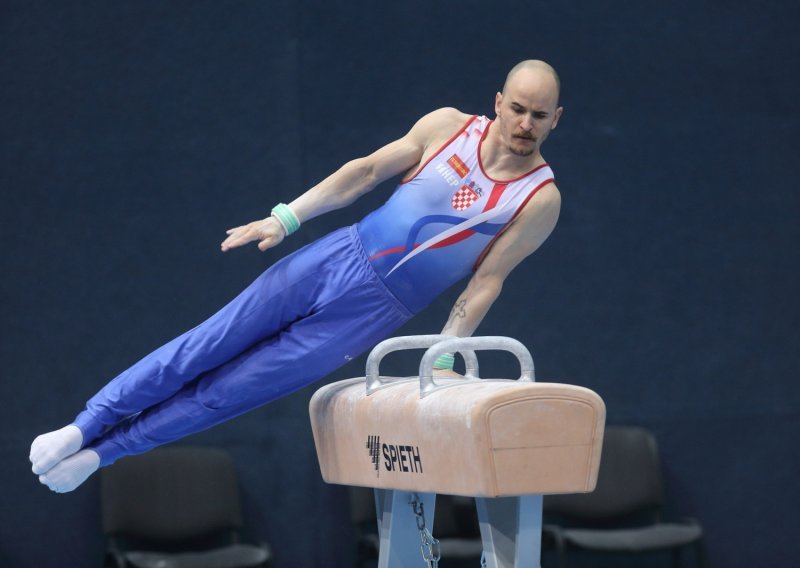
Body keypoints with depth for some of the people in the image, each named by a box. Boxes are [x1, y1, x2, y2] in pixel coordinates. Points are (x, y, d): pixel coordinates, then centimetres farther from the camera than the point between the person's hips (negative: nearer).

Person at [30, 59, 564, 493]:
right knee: (205, 348, -1)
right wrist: (286, 218, 0)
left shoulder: (541, 199, -11)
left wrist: (442, 358, -11)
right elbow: (366, 171, 3)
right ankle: (84, 427, 8)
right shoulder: (448, 126, -4)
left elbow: (486, 283, -8)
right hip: (339, 258, 2)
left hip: (372, 312, -2)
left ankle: (104, 451, 10)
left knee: (235, 390, 0)